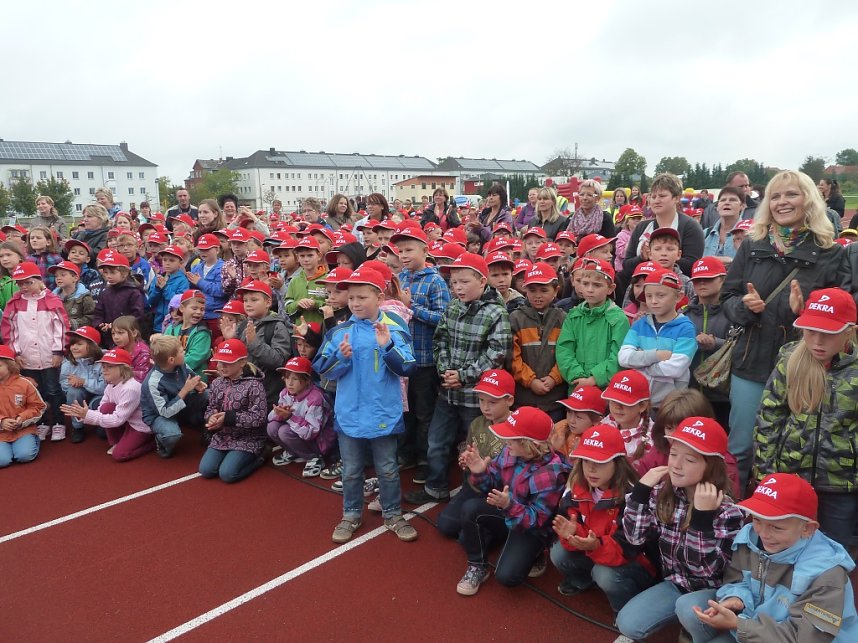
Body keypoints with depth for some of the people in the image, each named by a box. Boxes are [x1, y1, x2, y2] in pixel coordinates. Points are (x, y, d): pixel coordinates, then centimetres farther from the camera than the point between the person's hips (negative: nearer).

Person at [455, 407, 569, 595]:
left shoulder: (551, 473, -27)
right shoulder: (511, 452, -13)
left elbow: (536, 520, -25)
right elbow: (493, 484, 0)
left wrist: (509, 506, -43)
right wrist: (480, 473, -23)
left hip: (531, 528, -5)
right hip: (507, 515, 5)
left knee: (507, 576, -23)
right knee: (470, 507, -24)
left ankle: (530, 552, 12)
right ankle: (477, 566, -1)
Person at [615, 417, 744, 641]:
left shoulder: (728, 511, -21)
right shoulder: (662, 493, -7)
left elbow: (706, 568, -26)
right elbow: (635, 536, -9)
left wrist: (703, 516, -36)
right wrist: (641, 489, -17)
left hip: (713, 590, -4)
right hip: (676, 583, 4)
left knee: (688, 608, -35)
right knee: (627, 623, -12)